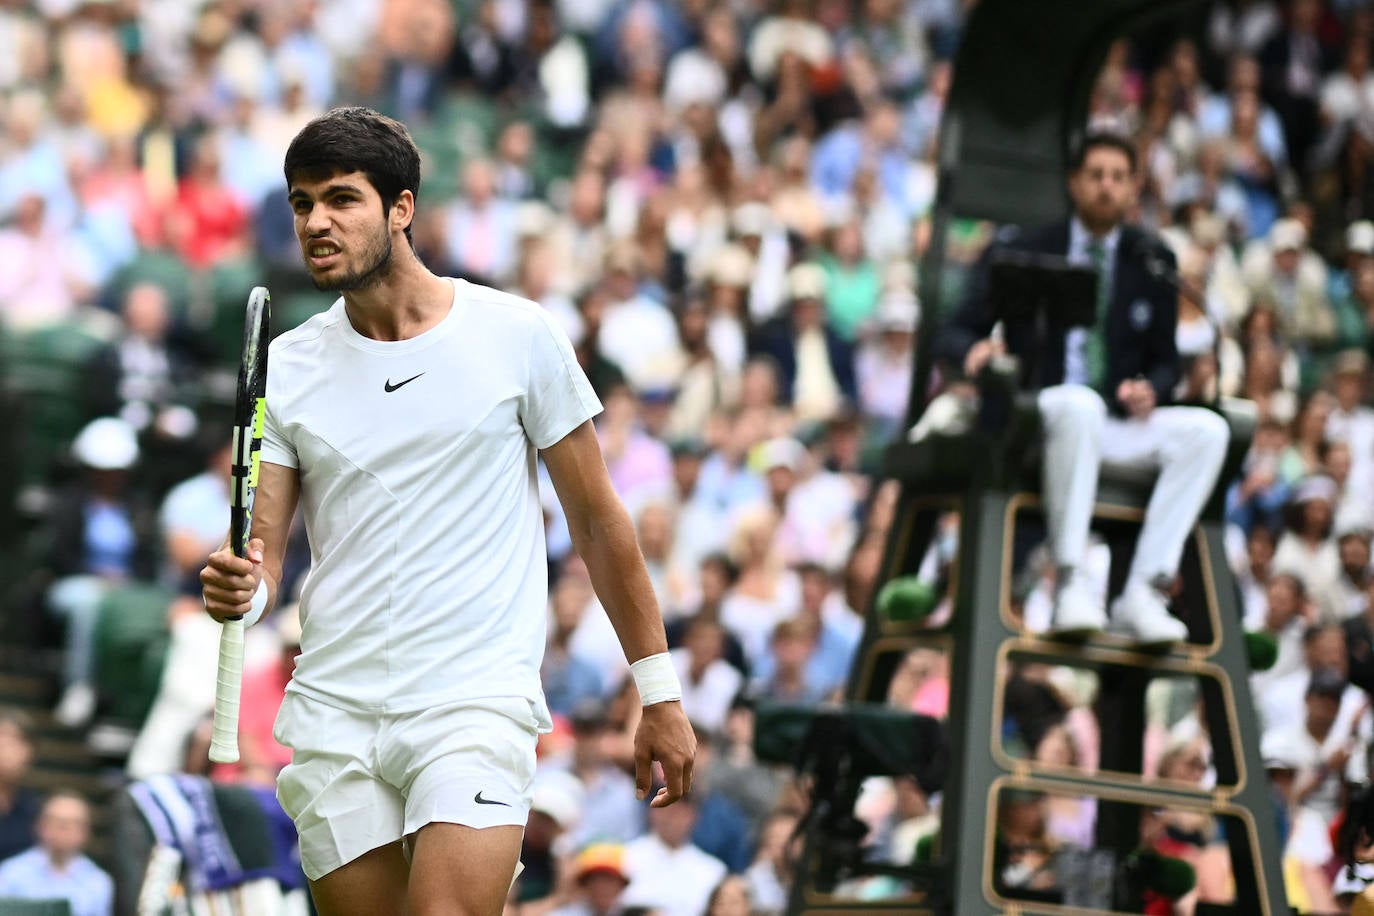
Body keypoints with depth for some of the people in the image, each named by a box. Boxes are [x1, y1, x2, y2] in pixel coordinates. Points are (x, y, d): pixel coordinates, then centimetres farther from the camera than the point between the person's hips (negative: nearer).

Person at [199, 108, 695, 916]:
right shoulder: (286, 367, 7)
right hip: (333, 718, 4)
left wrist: (659, 692, 4)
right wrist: (240, 589, -19)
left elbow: (597, 518, 5)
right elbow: (264, 551, 6)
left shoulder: (518, 335, -1)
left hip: (477, 704, -4)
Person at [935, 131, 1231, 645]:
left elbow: (1166, 361, 18)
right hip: (1037, 419, -4)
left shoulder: (1152, 264, 14)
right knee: (1080, 405, -39)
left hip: (1116, 427, 4)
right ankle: (1070, 586, -41)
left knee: (1207, 429, -24)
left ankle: (1143, 594, -30)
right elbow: (954, 335, 6)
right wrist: (975, 349, -19)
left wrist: (1150, 389, -8)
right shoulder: (1026, 254, 8)